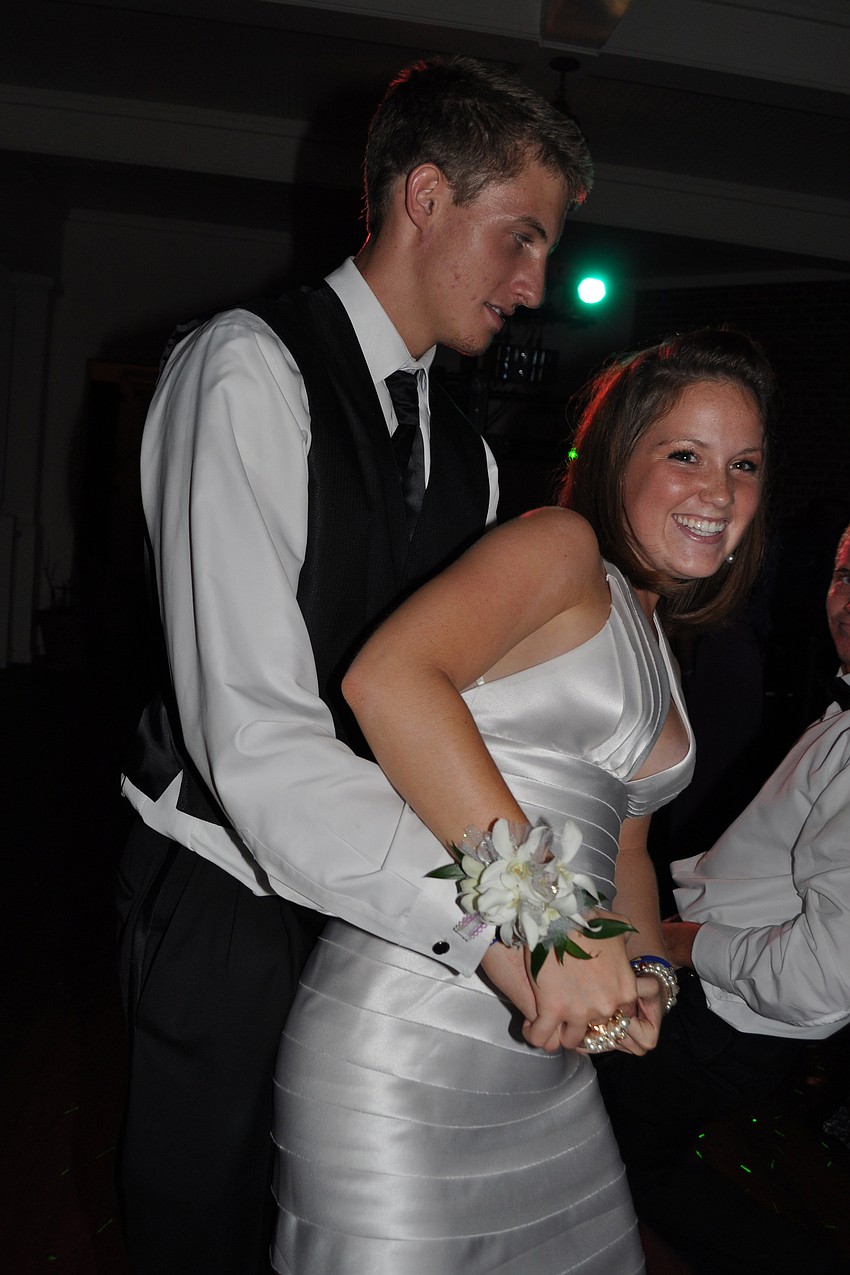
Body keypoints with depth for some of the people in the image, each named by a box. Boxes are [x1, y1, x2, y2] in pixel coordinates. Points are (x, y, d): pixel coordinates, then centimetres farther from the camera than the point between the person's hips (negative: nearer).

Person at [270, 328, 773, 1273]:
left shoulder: (657, 646, 19)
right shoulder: (563, 546, -9)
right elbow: (387, 678, -27)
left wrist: (644, 970, 4)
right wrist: (550, 923, -30)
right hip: (408, 1038, -9)